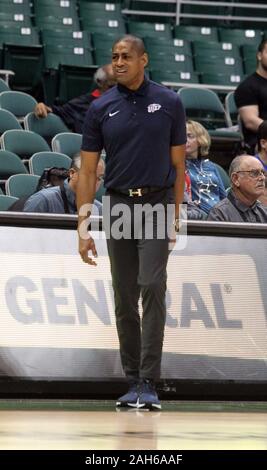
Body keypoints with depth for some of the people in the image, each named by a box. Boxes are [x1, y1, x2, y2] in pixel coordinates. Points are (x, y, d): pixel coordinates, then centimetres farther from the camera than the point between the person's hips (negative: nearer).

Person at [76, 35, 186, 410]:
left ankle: (149, 383, -15)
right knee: (125, 298, 5)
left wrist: (176, 216, 0)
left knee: (152, 287, -15)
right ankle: (133, 382, 14)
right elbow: (88, 171, 4)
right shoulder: (101, 109, 3)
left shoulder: (169, 103, 1)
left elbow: (178, 164, 5)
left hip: (156, 204, -2)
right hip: (118, 206, 2)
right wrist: (83, 227, -3)